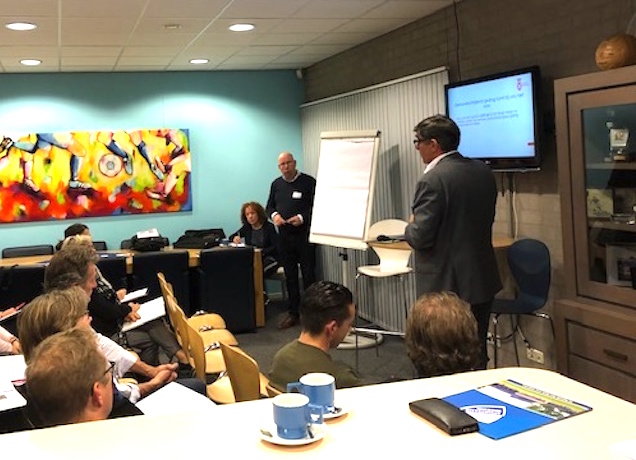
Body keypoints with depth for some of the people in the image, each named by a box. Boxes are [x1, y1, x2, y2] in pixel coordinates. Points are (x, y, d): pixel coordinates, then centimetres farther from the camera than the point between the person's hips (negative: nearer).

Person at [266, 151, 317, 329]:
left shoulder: (308, 182, -5)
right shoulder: (276, 184, 12)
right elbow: (270, 206, 18)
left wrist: (302, 218, -21)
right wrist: (274, 215, -3)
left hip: (305, 235, -5)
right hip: (284, 236, 5)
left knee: (308, 275, -1)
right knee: (290, 276, 10)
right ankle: (293, 313, 18)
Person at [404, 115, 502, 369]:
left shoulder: (432, 180, -20)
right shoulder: (483, 172, 5)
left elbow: (420, 237, -20)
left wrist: (410, 226, 0)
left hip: (446, 287, -8)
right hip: (482, 280, 8)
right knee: (477, 351, 19)